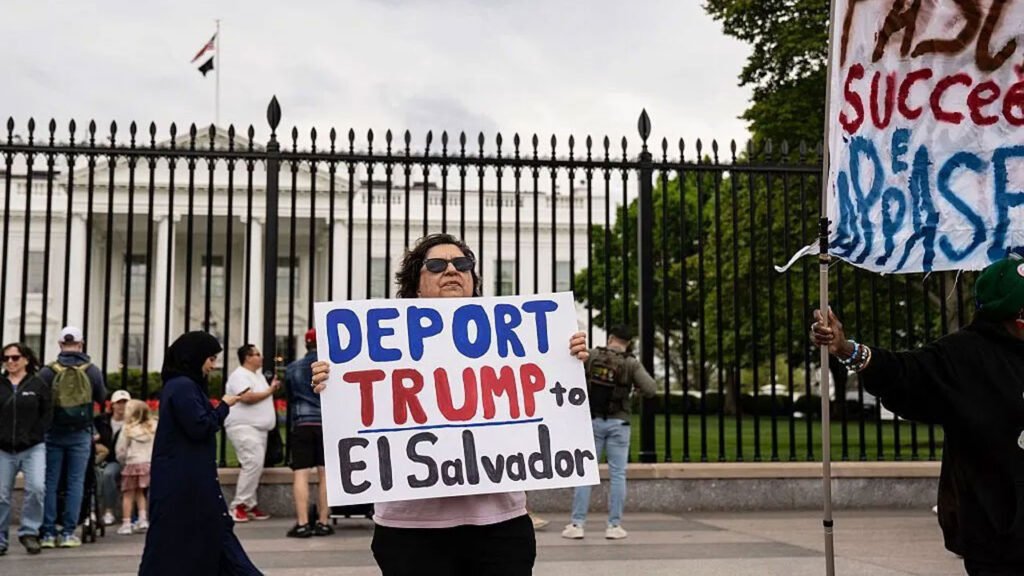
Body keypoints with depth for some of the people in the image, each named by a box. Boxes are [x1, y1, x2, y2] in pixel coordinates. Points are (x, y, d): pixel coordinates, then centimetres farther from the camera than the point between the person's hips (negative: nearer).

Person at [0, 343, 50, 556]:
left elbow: (46, 414, 4)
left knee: (36, 488, -18)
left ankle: (29, 532, -2)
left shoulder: (38, 385, 3)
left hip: (32, 449, -2)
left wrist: (34, 436, -5)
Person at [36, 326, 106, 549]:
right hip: (80, 434, 0)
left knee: (50, 482, 7)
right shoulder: (92, 370, -1)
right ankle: (68, 532, 1)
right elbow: (102, 399, 10)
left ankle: (48, 533, 6)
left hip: (53, 433, 0)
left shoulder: (48, 371, -4)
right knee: (76, 482, 4)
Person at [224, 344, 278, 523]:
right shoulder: (240, 375, -9)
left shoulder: (258, 375, 21)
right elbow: (247, 397, -22)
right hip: (244, 427, -10)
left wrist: (272, 389, 9)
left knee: (255, 466, 7)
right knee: (253, 464, -19)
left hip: (259, 428, 10)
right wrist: (269, 391, -10)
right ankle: (239, 505, -13)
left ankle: (249, 505, 11)